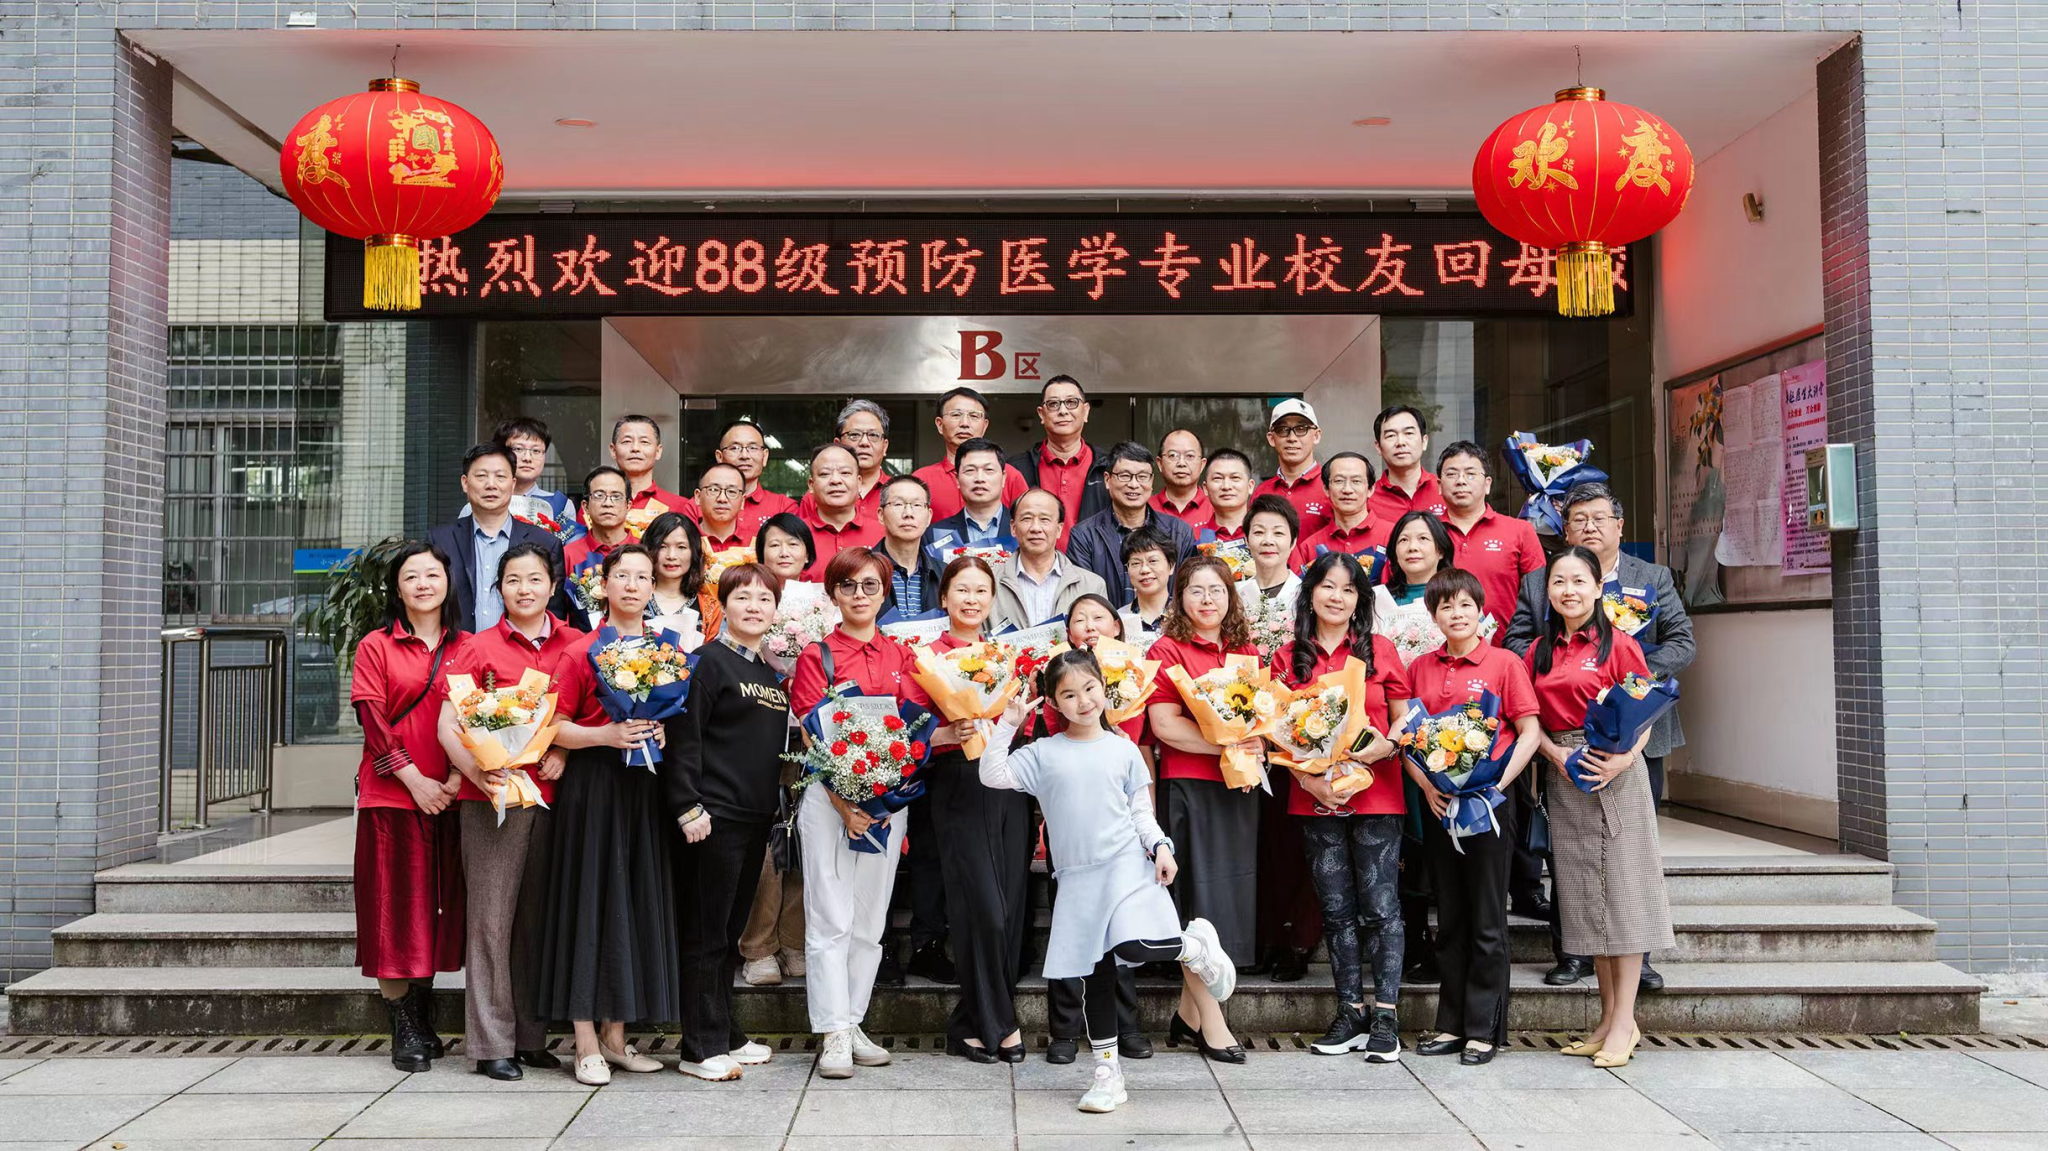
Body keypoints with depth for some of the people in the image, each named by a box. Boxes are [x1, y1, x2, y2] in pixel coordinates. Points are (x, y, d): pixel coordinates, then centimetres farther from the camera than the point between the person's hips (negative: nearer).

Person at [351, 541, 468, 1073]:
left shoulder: (467, 647, 9)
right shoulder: (376, 646, 4)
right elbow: (371, 718, -4)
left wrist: (457, 778, -10)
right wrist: (413, 778, -13)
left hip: (449, 796, 2)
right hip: (391, 794, -2)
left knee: (437, 904, 7)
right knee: (395, 906, -1)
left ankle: (424, 1017, 18)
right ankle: (403, 1029, 6)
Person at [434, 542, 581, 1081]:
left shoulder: (575, 644, 9)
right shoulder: (479, 648, 2)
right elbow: (448, 724, -2)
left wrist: (565, 750, -8)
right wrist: (474, 770, -18)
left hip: (552, 793, 3)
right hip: (492, 795, -2)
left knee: (538, 916, 9)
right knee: (492, 917, -1)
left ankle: (531, 1036, 20)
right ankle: (492, 1043, 7)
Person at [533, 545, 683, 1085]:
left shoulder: (669, 649, 9)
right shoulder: (581, 653, -2)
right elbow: (555, 727, -4)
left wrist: (666, 732, -4)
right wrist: (606, 735, -18)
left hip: (647, 788, 4)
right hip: (593, 787, -4)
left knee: (639, 901, 7)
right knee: (591, 902, -2)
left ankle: (616, 1036, 19)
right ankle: (587, 1045, 7)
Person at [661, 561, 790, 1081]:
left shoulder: (770, 673, 15)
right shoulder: (710, 662, -8)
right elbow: (684, 739, -13)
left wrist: (775, 807, 16)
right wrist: (689, 808, -18)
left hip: (754, 819, 8)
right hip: (713, 819, -8)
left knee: (730, 931, 15)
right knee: (705, 933, -1)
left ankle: (725, 1034, 25)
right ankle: (700, 1048, 7)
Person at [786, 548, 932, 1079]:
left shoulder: (901, 656, 11)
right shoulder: (816, 656, 0)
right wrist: (843, 804, -14)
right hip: (828, 797, -4)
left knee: (870, 920, 8)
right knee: (831, 918, -3)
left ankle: (853, 1023, 18)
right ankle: (833, 1034, 3)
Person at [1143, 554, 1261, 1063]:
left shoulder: (1248, 653, 15)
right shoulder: (1167, 651, -3)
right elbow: (1165, 725, -12)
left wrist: (1257, 744, -4)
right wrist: (1226, 746, -18)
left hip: (1239, 787, 6)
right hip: (1190, 786, -6)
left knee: (1230, 896, 7)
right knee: (1200, 898, -5)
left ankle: (1188, 1011, 21)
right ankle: (1210, 1022, 5)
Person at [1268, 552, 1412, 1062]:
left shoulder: (1380, 651, 5)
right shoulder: (1287, 658, 7)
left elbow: (1405, 723, 7)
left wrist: (1384, 746, -13)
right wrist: (1310, 781, -8)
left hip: (1377, 796, -1)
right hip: (1314, 799, 2)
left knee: (1380, 907, -3)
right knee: (1337, 909, 8)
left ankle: (1385, 1014, 4)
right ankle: (1351, 1011, 17)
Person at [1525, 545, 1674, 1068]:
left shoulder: (1617, 644, -4)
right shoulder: (1539, 651, 10)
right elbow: (1532, 720, 10)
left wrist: (1623, 759, -22)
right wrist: (1558, 755, -8)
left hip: (1616, 773, -5)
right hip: (1563, 779, 5)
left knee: (1621, 886, -3)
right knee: (1583, 892, 8)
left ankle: (1625, 1020, 4)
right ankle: (1608, 1015, 19)